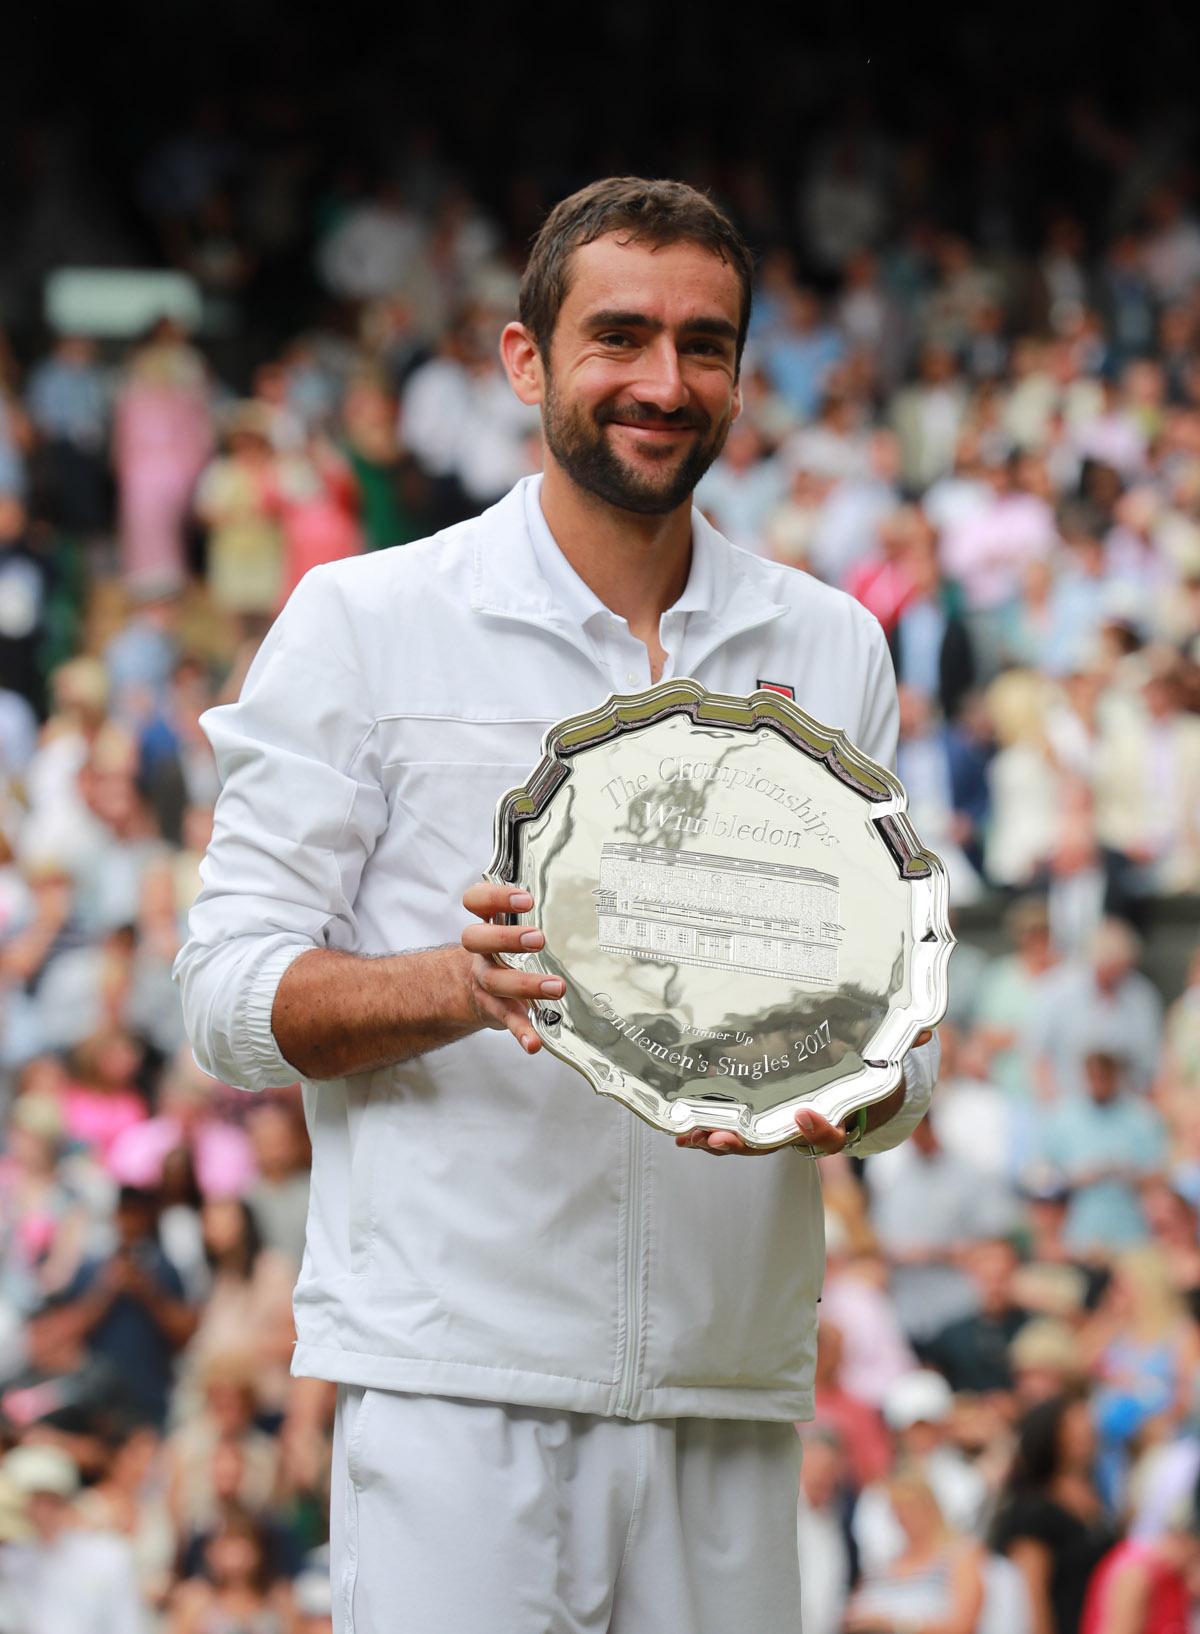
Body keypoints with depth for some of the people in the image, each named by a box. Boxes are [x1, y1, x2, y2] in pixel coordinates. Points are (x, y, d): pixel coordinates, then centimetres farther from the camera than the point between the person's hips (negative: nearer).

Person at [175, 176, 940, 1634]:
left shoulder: (832, 652, 14)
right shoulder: (363, 623, 3)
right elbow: (231, 992, -1)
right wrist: (463, 985, -20)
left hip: (730, 1390, 4)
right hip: (455, 1385, -3)